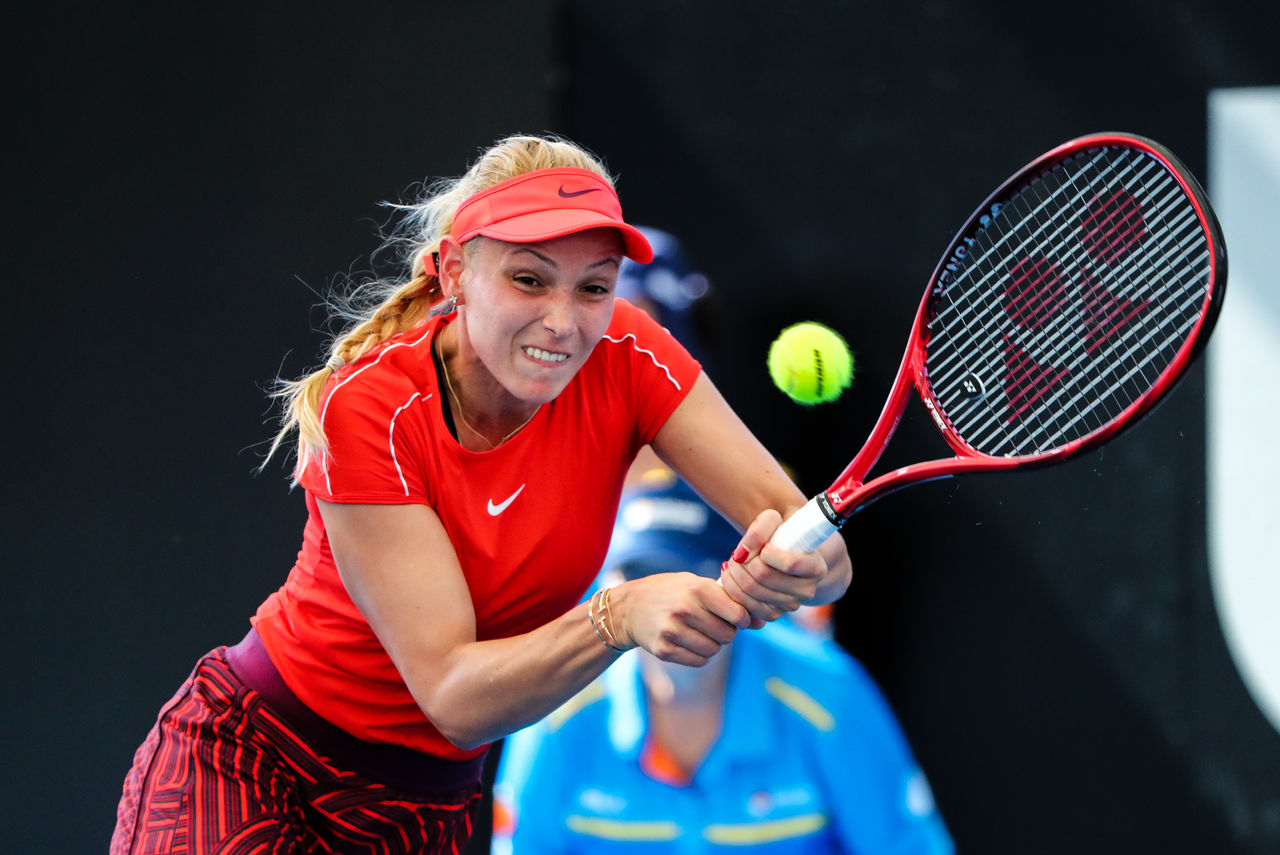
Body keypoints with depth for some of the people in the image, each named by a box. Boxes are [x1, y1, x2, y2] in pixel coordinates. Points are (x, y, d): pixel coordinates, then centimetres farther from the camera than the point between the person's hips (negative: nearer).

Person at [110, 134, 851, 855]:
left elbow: (811, 533, -20)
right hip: (251, 769, -5)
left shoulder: (621, 357, -13)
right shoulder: (367, 409, -22)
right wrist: (621, 617, -44)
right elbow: (453, 697, -28)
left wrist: (798, 568, -43)